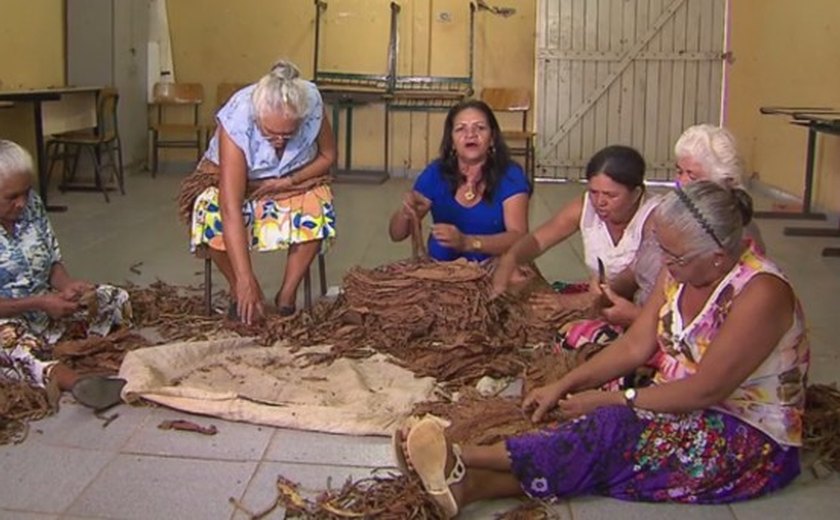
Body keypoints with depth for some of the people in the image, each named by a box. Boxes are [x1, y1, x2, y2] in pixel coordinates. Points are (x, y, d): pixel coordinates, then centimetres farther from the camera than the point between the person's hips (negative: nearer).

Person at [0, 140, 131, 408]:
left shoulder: (31, 204, 0)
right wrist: (40, 303, -26)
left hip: (45, 305, 8)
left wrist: (67, 286, -13)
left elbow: (53, 261, 8)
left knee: (116, 300, -3)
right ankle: (76, 382, -65)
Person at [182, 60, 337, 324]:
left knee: (317, 212, -29)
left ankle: (287, 293, -11)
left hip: (295, 178, 2)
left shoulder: (312, 104, -30)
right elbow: (231, 209, -41)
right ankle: (240, 292, -7)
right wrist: (245, 281, -46)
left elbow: (328, 156, -9)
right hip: (229, 175, -1)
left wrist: (289, 181, -26)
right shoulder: (236, 121, -37)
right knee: (212, 217, -31)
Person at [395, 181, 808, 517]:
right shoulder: (682, 270, 0)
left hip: (752, 439, -7)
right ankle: (468, 483, -38)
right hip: (687, 405, 7)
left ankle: (462, 461, -34)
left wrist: (610, 400, -19)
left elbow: (705, 390, -23)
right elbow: (635, 345, 2)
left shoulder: (759, 293, -24)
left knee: (613, 432, -28)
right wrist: (563, 386, -8)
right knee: (604, 428, -22)